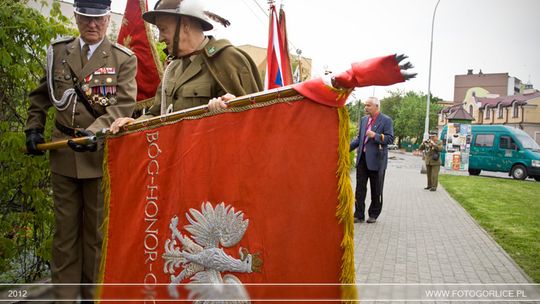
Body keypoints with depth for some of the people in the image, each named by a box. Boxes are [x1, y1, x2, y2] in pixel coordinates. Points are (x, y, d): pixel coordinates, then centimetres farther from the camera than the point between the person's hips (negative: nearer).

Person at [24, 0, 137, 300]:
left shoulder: (124, 58, -2)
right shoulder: (58, 52, 9)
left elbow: (124, 105, -12)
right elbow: (41, 96, 20)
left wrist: (96, 132, -26)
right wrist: (34, 128, 8)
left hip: (101, 154, -3)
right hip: (63, 153, 3)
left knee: (96, 230, 8)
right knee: (65, 228, 12)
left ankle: (92, 294, 24)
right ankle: (64, 293, 25)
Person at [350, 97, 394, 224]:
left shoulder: (386, 120, -5)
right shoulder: (363, 119, 12)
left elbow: (390, 138, -11)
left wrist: (376, 135, -24)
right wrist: (347, 148, 5)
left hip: (376, 159, -5)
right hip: (362, 158, 5)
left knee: (376, 189, 7)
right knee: (360, 187, 4)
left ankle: (373, 214, 20)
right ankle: (359, 214, 9)